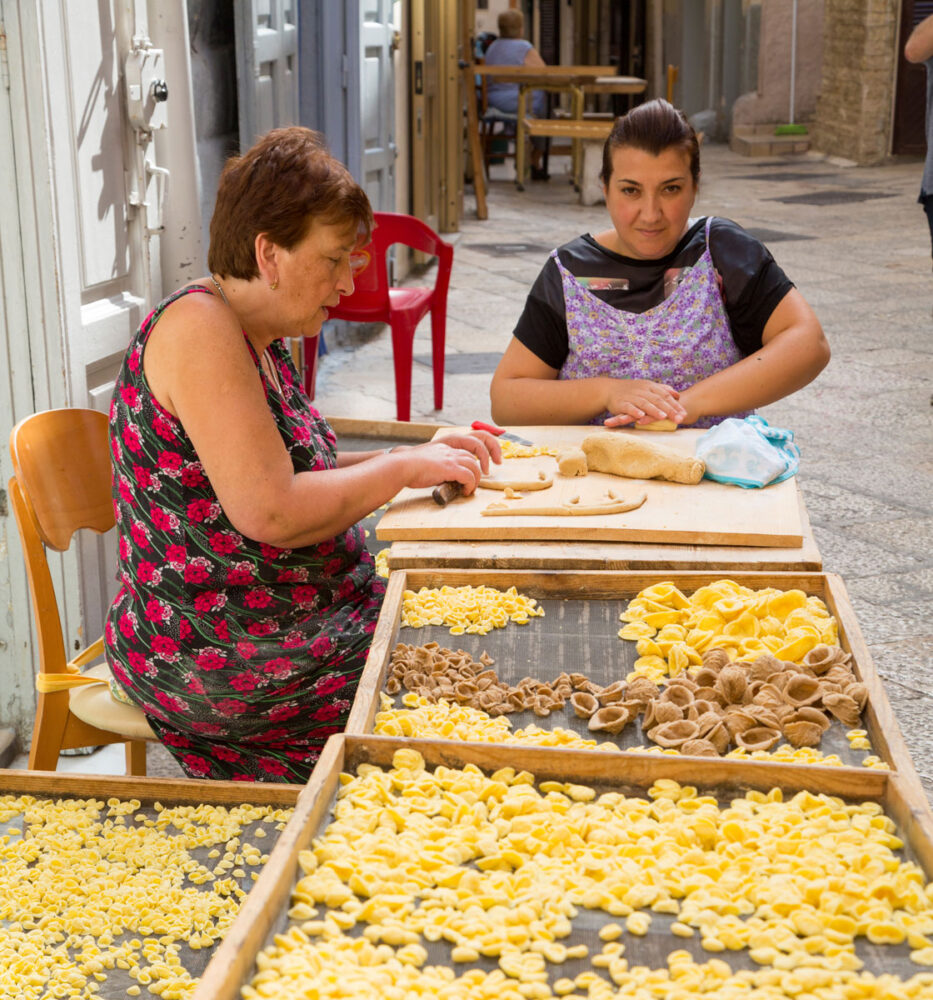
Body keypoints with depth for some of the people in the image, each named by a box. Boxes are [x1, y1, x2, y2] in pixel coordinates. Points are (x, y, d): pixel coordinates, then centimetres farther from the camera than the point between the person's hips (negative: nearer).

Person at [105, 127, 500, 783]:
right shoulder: (197, 329, -19)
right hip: (219, 654, -9)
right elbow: (269, 512, -26)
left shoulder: (261, 338, 12)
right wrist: (404, 468, -14)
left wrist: (419, 457, 4)